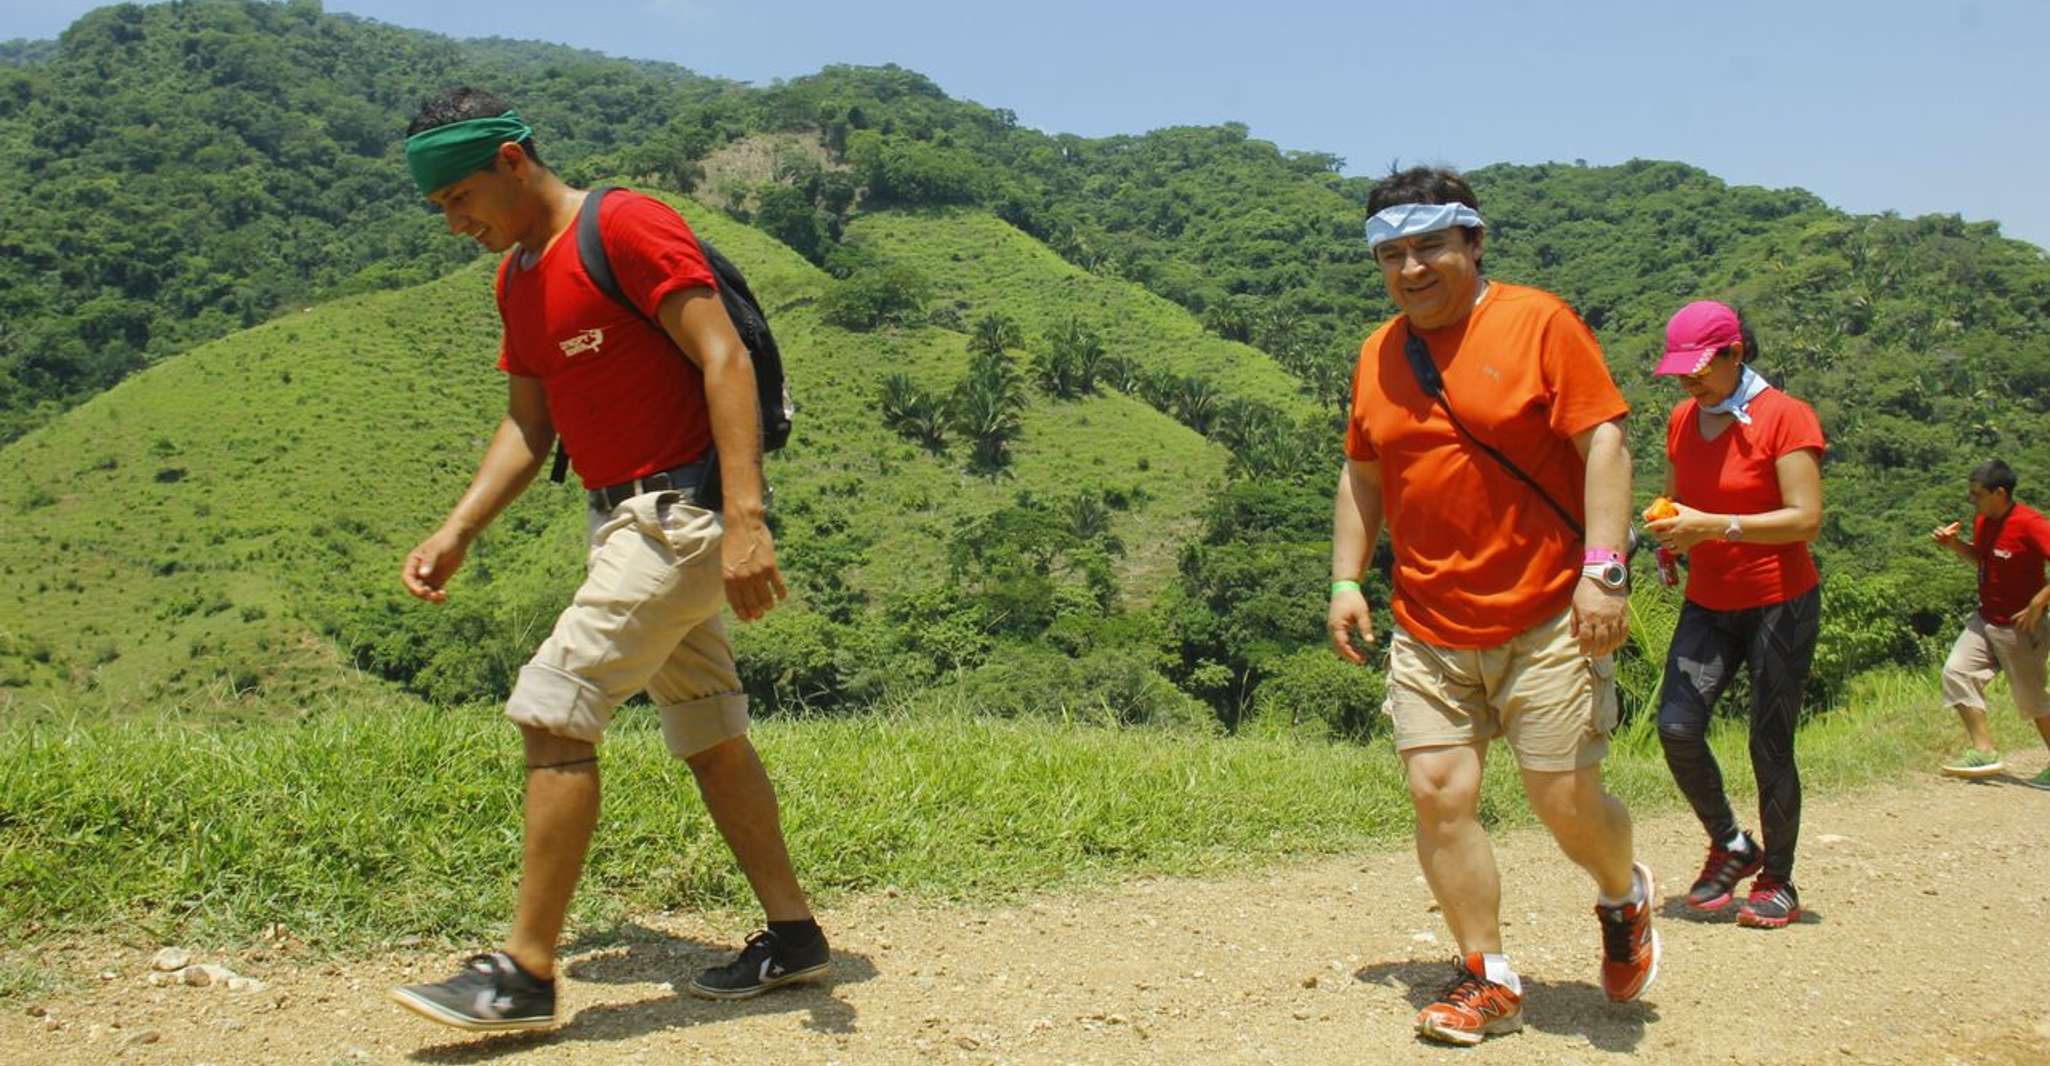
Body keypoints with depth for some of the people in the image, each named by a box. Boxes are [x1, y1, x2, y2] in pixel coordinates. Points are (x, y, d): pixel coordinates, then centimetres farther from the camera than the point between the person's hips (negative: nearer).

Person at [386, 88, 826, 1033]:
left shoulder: (627, 227, -12)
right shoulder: (517, 275, 16)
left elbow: (725, 361, -20)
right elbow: (527, 427, 19)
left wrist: (745, 519, -30)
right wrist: (456, 535, 6)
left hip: (683, 511, -10)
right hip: (622, 519, 10)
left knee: (553, 708, -13)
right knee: (708, 735, 13)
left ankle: (526, 973, -5)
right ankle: (792, 935, 24)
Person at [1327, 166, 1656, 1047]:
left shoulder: (1538, 322, -5)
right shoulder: (1379, 354, 10)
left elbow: (1604, 446, -9)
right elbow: (1362, 476, 18)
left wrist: (1602, 569, -18)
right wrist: (1347, 580, 10)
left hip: (1546, 619, -4)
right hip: (1428, 630, 4)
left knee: (1566, 801, 1)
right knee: (1438, 793, -2)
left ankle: (1624, 900, 35)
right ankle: (1488, 981, 13)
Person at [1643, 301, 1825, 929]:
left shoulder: (1785, 417, -11)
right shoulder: (1682, 421, 7)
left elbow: (1806, 519, -18)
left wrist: (1714, 526, -26)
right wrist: (1669, 528, -2)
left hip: (1779, 604, -5)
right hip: (1708, 604, 5)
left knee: (1770, 745, -1)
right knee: (1677, 726, -11)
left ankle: (1778, 883, 15)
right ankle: (1729, 846, 12)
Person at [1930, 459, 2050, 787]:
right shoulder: (1982, 520, 2)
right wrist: (1955, 544, 3)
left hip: (2018, 627, -8)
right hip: (1985, 619, 8)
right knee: (1956, 671, -4)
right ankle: (1983, 752, -2)